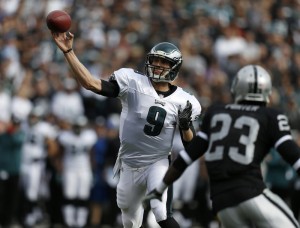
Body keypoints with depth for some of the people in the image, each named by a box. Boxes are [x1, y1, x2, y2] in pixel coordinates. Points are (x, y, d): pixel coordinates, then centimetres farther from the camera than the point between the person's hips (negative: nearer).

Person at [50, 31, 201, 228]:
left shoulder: (182, 101, -6)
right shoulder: (133, 82, -9)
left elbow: (190, 143, 1)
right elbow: (91, 84, -18)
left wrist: (186, 125, -21)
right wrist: (68, 52, -25)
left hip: (158, 164, -2)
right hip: (129, 165, 2)